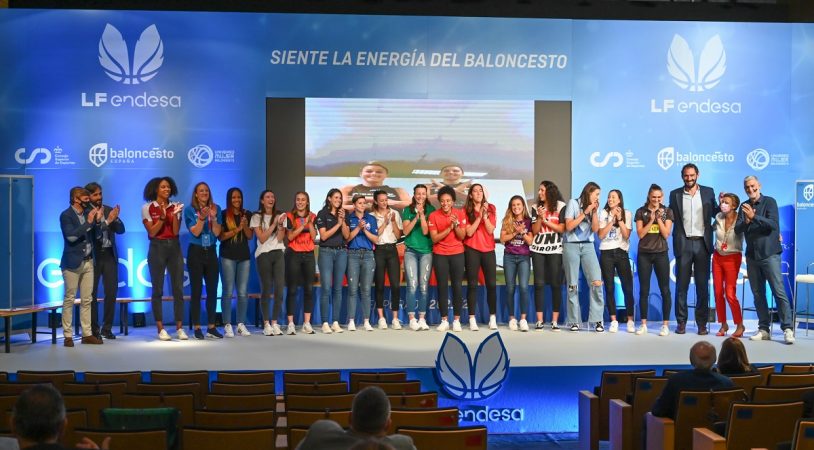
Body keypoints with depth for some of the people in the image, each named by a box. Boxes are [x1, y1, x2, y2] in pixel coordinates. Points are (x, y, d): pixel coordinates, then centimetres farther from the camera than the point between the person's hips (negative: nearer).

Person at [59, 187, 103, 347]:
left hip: (88, 262, 6)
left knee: (86, 300, 8)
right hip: (72, 263, -6)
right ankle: (68, 335, 2)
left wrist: (97, 221, -3)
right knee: (69, 299, -1)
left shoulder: (88, 212, 10)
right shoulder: (66, 215, -7)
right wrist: (88, 222, -19)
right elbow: (71, 236, -20)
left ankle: (87, 334, 12)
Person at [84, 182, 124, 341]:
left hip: (109, 255, 4)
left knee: (111, 292, 4)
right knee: (92, 294, 2)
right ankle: (94, 329, 10)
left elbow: (121, 230, 5)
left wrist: (115, 219, -14)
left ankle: (107, 328, 13)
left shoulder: (109, 210, 9)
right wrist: (107, 221, -24)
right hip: (93, 256, -4)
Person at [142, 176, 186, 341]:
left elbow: (176, 232, -1)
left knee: (178, 288, 0)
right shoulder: (147, 208, -1)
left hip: (174, 248, 3)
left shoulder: (175, 206, 7)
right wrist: (162, 217, -18)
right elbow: (152, 232, -8)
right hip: (157, 248, -3)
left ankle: (179, 328, 3)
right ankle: (160, 329, 4)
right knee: (157, 289, 0)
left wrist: (175, 215, -14)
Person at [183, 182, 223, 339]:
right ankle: (197, 328, 2)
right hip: (195, 252, -3)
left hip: (211, 252, 3)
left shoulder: (216, 208, 5)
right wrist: (202, 217, -24)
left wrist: (213, 218, -16)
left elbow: (217, 233, -2)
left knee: (212, 290, 3)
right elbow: (195, 232, -11)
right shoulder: (189, 210, -3)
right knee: (196, 290, -2)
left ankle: (211, 327, 9)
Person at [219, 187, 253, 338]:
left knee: (243, 292, 2)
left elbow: (250, 236, 7)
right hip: (228, 256, -3)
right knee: (228, 291, -5)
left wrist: (245, 226, -11)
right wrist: (237, 229, -14)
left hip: (244, 256, 3)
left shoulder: (247, 214, 10)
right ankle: (227, 325, -2)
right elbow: (220, 236, -7)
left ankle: (241, 324, 7)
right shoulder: (223, 214, 0)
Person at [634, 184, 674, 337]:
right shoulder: (641, 212, 3)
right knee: (644, 290, 2)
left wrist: (659, 218, -13)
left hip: (661, 254, 0)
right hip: (644, 254, 1)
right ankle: (643, 324, 7)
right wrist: (651, 220, -12)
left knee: (665, 290, -2)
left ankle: (665, 325, 2)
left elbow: (666, 234, -5)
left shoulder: (667, 212, 3)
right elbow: (640, 234, -3)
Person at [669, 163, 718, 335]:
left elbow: (714, 213, 11)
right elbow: (671, 217, 8)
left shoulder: (708, 192, 7)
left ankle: (702, 323, 7)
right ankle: (681, 322, 7)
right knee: (681, 284, 2)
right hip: (683, 244, 0)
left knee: (702, 285, 2)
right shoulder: (675, 194, 6)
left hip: (702, 243, 0)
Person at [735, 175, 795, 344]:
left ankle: (787, 329, -7)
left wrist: (754, 217, -24)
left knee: (779, 291, -8)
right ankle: (763, 329, 9)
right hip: (752, 255, 5)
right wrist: (746, 222, -19)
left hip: (769, 254, -5)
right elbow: (737, 229, 1)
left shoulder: (769, 202, -2)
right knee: (758, 294, 5)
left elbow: (773, 224, -14)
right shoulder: (744, 206, 11)